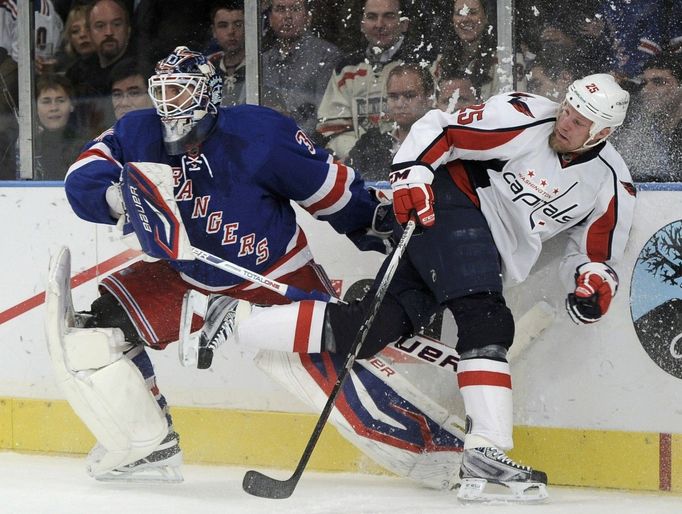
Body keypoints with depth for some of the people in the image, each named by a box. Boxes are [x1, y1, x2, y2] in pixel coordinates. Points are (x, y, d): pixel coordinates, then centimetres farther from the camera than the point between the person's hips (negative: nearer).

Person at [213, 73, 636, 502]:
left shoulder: (613, 188, 1)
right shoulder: (522, 118, -14)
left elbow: (598, 253, 8)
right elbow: (436, 130, -10)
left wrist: (596, 279, -14)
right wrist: (410, 176, -23)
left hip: (489, 251, 6)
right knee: (484, 319, -27)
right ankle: (487, 448, -33)